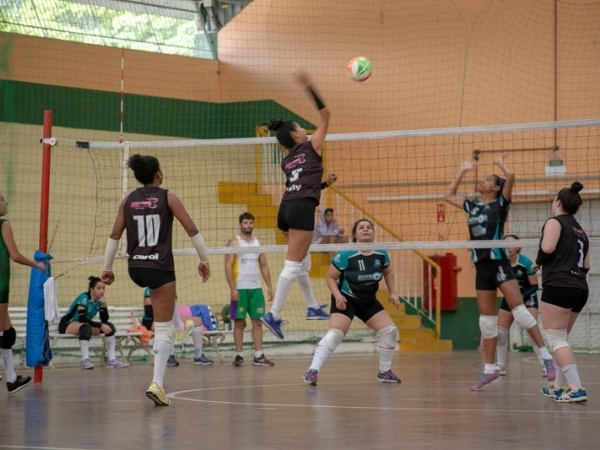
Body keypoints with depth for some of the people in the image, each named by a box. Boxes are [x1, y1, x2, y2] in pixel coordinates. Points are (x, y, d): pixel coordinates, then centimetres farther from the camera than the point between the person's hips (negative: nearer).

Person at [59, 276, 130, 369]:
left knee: (109, 326, -8)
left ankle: (112, 360, -12)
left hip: (84, 325, 8)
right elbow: (82, 319, -30)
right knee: (85, 326, -39)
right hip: (67, 324, -8)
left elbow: (105, 320, -7)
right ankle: (85, 360, -43)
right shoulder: (84, 298, -21)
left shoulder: (100, 300, 0)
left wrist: (104, 305, -22)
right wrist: (101, 326, -31)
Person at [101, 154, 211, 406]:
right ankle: (157, 383, -9)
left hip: (135, 268, 5)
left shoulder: (128, 201, 5)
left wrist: (107, 268, 13)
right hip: (160, 268, -5)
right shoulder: (167, 198, -4)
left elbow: (114, 236, 5)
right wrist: (204, 260, 5)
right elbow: (192, 230, -5)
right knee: (164, 329, -1)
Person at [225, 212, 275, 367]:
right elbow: (228, 266, -7)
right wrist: (232, 288, -16)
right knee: (239, 322, -1)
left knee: (258, 322, 2)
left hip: (256, 288, 5)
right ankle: (239, 355, 3)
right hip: (240, 289, -4)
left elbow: (264, 266, 15)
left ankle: (258, 356, 4)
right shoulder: (234, 242, -2)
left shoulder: (258, 243, 13)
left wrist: (269, 286, 6)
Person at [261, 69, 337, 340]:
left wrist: (325, 183, 34)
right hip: (302, 209, -8)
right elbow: (325, 115, 2)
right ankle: (274, 315, -16)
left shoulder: (287, 162, 20)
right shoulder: (310, 148, 2)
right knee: (293, 265, -10)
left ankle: (313, 308, 30)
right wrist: (309, 87, -2)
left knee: (303, 262, 22)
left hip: (286, 208, 8)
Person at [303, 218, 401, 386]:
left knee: (390, 331, 1)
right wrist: (337, 295, -27)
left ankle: (384, 372, 18)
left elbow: (388, 272, 14)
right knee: (335, 333, -24)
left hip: (369, 301, 6)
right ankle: (312, 371, -26)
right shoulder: (346, 255, -21)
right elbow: (331, 277, -13)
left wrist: (392, 293, 4)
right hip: (346, 300, -6)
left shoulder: (381, 254, -7)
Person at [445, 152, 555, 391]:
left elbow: (510, 177, -16)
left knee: (519, 311, -15)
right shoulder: (473, 206, 15)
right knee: (486, 321, 8)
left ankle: (546, 357, -13)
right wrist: (463, 170, 26)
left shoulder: (500, 203, -1)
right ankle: (490, 370, 13)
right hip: (481, 267, 6)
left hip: (499, 263, -6)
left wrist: (500, 163, 4)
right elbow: (449, 195, 29)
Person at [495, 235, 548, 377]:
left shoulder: (526, 262, -21)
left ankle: (546, 366, -20)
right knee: (500, 332, 1)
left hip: (527, 298, -5)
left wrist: (520, 298, -30)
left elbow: (534, 286, -16)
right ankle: (500, 366, 14)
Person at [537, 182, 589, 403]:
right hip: (580, 289, 8)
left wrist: (538, 262, 0)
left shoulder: (555, 222, -2)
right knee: (561, 339, 19)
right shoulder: (580, 230, 22)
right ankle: (560, 386, 22)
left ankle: (576, 389, -18)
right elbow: (586, 265, 21)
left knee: (556, 339, -9)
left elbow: (547, 247, -18)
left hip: (558, 287, -8)